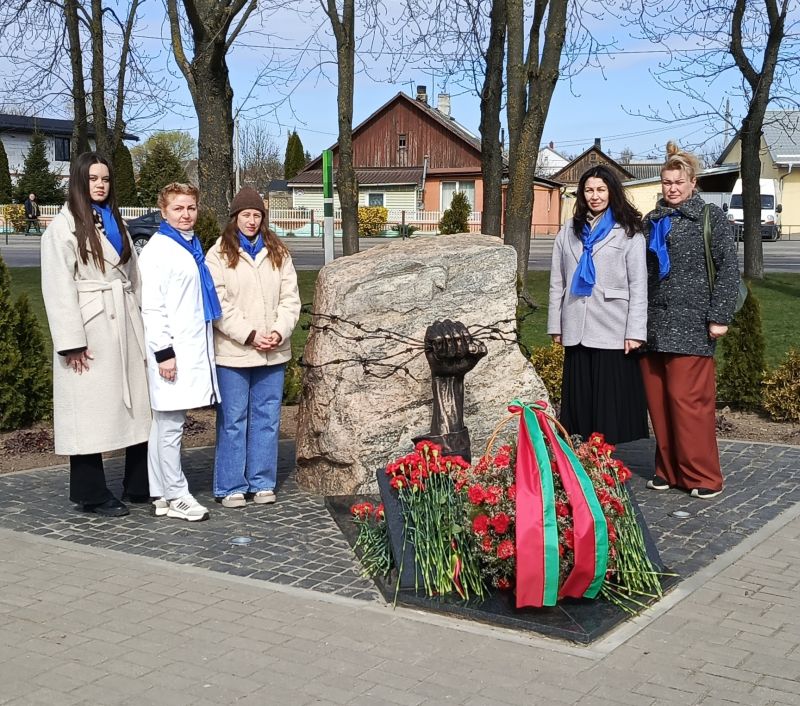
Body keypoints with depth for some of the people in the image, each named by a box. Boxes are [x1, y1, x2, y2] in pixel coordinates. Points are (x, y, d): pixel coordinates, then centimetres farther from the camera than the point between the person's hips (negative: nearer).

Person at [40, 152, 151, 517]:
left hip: (124, 326, 6)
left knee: (136, 407, 5)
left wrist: (139, 324, 9)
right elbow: (58, 288, -10)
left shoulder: (114, 222, 18)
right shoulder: (64, 226, -3)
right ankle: (92, 494, 8)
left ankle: (139, 485, 15)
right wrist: (72, 342, -15)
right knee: (90, 412, -1)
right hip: (90, 329, -6)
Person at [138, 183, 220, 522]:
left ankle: (161, 496, 18)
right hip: (172, 352, -8)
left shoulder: (193, 247, 17)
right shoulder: (158, 250, -8)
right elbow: (151, 306, -14)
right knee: (170, 426, -2)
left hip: (193, 351, 8)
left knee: (165, 425, 13)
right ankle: (176, 496, 6)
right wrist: (163, 352, -18)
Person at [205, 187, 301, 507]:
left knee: (267, 418, 9)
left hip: (273, 353, 4)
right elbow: (219, 305, -8)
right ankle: (231, 487, 12)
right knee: (233, 420, 2)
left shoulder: (278, 253, 11)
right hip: (233, 352, -3)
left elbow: (290, 299, 7)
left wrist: (279, 332, -9)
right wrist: (250, 335, -15)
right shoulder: (219, 255, -1)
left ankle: (262, 483, 20)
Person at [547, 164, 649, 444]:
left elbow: (638, 284, -2)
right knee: (580, 402, 5)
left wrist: (635, 331, -9)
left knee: (612, 405, -2)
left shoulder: (628, 232, 3)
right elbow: (557, 282, 13)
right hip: (577, 332, 4)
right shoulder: (569, 231, 14)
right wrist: (555, 325, 7)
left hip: (613, 333, -4)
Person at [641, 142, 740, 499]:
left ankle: (702, 476, 3)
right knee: (658, 401, 5)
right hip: (653, 324, 5)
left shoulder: (711, 216, 3)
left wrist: (719, 317, -11)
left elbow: (728, 267, -4)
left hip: (691, 325, -5)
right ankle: (669, 470, 17)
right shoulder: (652, 221, 16)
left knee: (688, 399, -8)